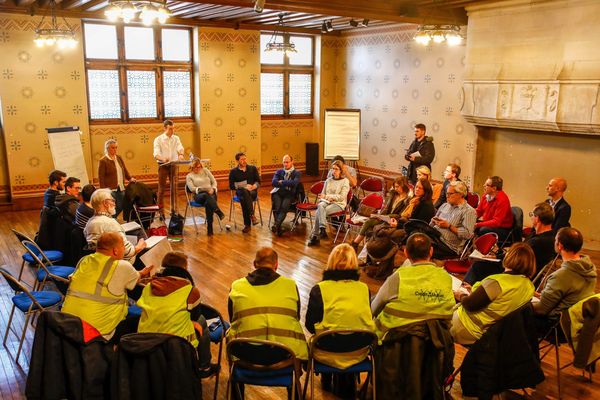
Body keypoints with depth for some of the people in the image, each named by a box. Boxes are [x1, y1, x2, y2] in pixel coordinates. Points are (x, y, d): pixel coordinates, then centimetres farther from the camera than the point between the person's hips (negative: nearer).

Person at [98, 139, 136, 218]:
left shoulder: (119, 158, 12)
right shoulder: (103, 161, -7)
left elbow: (125, 170, 19)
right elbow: (101, 177, -8)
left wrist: (130, 178, 1)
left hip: (121, 188, 6)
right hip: (111, 189, -6)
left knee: (120, 208, 9)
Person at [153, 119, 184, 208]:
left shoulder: (176, 138, 7)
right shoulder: (158, 139, -5)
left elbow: (180, 148, -8)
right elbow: (156, 155, -16)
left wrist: (181, 154, -33)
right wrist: (163, 159, -39)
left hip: (173, 165, 4)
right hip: (163, 165, -4)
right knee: (161, 189, -1)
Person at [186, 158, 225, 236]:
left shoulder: (205, 170, 20)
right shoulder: (189, 176, 12)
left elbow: (214, 181, 17)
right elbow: (192, 188, -3)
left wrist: (212, 189, -5)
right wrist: (204, 189, -15)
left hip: (211, 194, 2)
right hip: (199, 195, -1)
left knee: (208, 204, -36)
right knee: (206, 195, -40)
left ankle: (209, 228, -39)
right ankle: (218, 211, -54)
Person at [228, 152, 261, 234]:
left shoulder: (253, 168, 16)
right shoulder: (233, 171, 11)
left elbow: (258, 182, 12)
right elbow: (231, 186, 4)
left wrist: (254, 186, -12)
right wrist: (244, 187, -10)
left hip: (252, 191, 1)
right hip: (240, 191, -1)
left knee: (244, 198, -37)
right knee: (245, 192, -40)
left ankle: (247, 224, -42)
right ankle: (252, 215, -50)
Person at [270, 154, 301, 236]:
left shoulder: (296, 173, 13)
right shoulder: (279, 172, 22)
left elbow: (294, 183, -9)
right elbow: (273, 182, 4)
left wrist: (282, 182, -3)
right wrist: (286, 185, -5)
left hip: (289, 194, -2)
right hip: (278, 193, 2)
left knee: (284, 207, -33)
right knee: (276, 207, -29)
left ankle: (276, 224, -44)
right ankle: (278, 227, -33)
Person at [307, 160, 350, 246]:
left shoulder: (345, 181, 1)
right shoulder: (328, 181, 17)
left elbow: (342, 197, -9)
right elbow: (323, 194, 20)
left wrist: (327, 196, -14)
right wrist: (323, 198, -4)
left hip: (338, 204, -4)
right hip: (326, 202, 4)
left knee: (318, 212, -30)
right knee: (320, 206, -34)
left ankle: (315, 235, -29)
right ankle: (322, 229, -41)